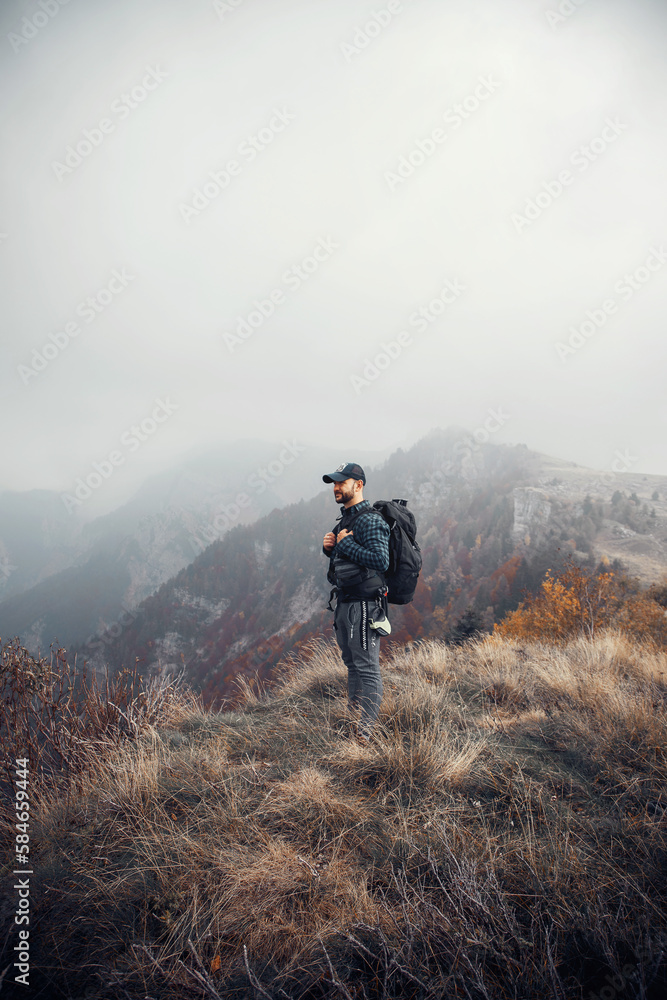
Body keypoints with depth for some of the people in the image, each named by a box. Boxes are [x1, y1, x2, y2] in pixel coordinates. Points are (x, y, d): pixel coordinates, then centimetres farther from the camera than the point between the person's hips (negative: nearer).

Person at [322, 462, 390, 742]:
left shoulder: (370, 520, -15)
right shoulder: (345, 519, 16)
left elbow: (381, 561, -26)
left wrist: (344, 543, -18)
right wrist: (329, 548, 3)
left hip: (364, 605, -10)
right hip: (344, 603, 10)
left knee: (367, 669, -5)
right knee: (353, 666, 17)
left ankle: (365, 734, 0)